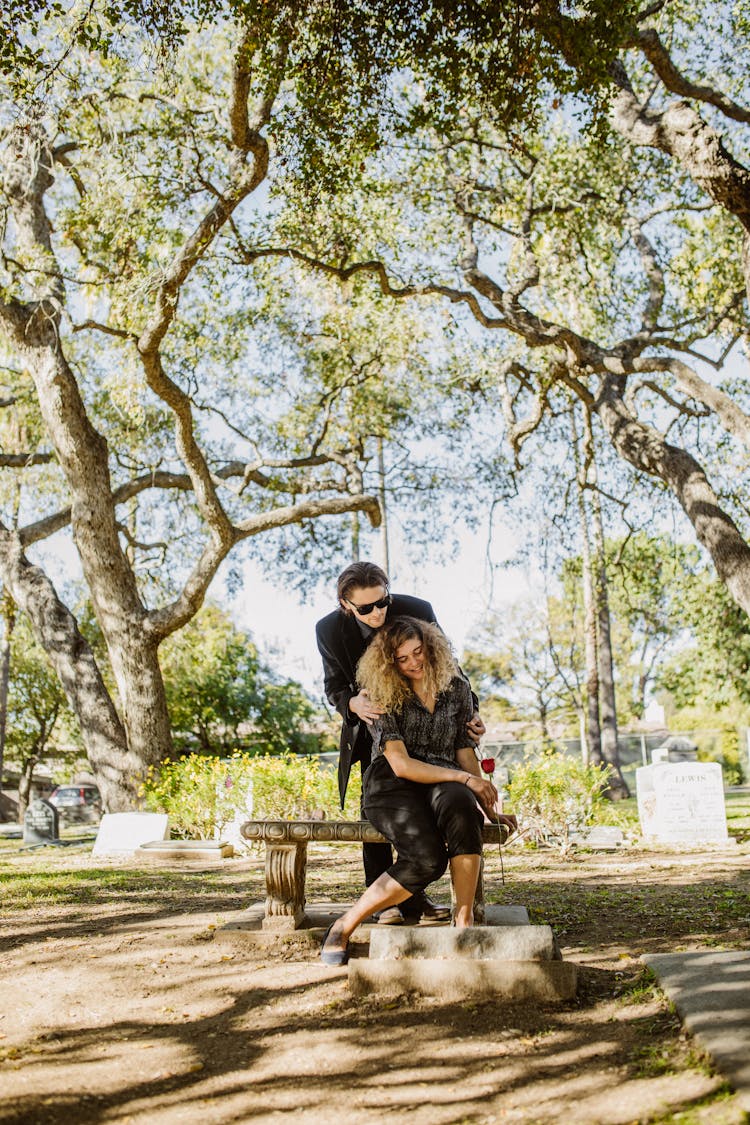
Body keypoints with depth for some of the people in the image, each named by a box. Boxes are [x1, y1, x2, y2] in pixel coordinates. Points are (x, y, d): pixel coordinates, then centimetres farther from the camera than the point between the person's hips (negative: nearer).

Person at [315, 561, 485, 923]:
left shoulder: (418, 611, -24)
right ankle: (384, 901, 6)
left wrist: (469, 711, -27)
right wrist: (353, 703, -35)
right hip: (370, 726, 0)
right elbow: (334, 687, -12)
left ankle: (413, 897, 14)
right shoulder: (329, 630, -22)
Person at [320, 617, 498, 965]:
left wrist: (486, 801, 1)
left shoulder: (456, 687, 8)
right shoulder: (384, 695, -5)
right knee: (427, 858, -33)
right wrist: (464, 778, -17)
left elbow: (465, 750, 13)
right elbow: (401, 766, -13)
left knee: (460, 804, -38)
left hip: (442, 784, 3)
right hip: (391, 787, -3)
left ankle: (463, 918, -27)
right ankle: (344, 926, -14)